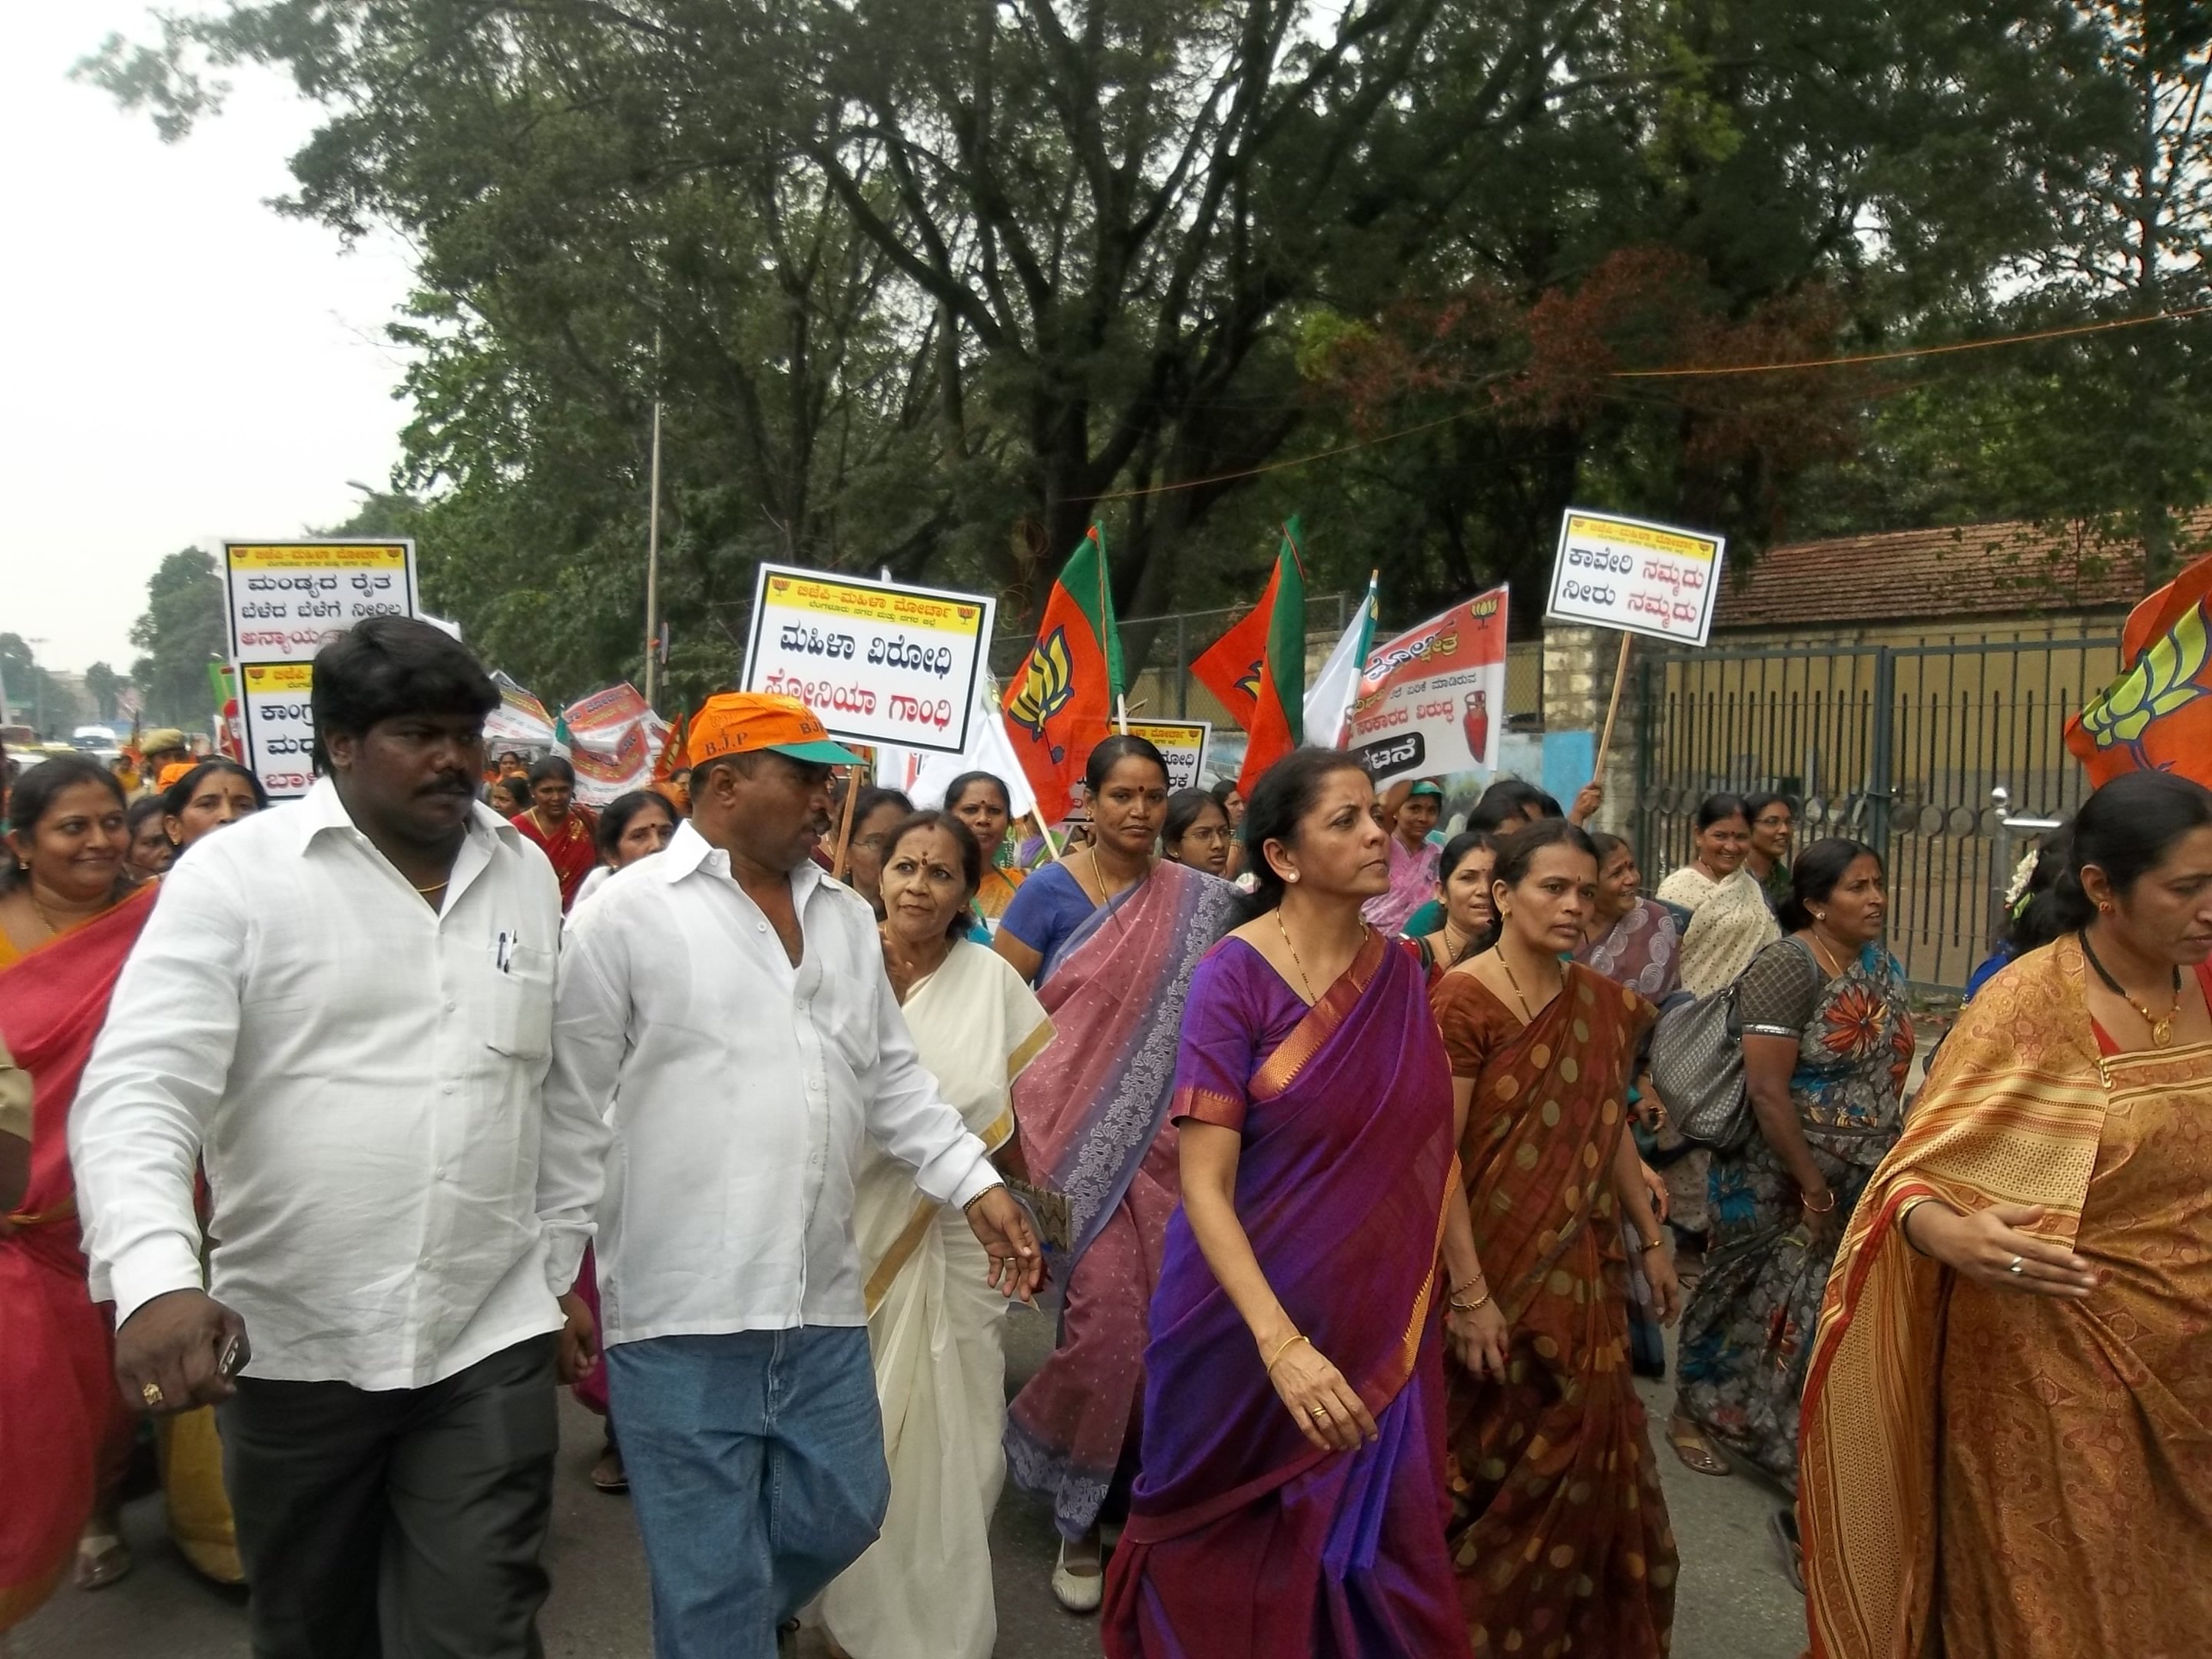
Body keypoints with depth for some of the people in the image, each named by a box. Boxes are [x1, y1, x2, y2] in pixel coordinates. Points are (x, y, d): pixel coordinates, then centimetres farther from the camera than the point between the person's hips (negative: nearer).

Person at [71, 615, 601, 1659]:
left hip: (490, 1339, 2)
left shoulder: (527, 875, 5)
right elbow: (137, 1091, -16)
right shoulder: (235, 871, -7)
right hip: (287, 1345, -1)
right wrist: (156, 1281, -31)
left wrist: (563, 1265, 14)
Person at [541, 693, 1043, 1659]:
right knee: (711, 1574, 7)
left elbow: (893, 1077, 15)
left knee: (843, 1512, 18)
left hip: (822, 1300, 6)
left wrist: (976, 1184, 7)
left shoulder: (847, 918, 10)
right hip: (682, 1307, -5)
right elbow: (574, 1109, -5)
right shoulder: (626, 914, -8)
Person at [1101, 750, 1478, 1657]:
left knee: (1373, 1547, 12)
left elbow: (1430, 1146, 10)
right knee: (1232, 1556, 15)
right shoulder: (1234, 977, -16)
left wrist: (1470, 1289, 12)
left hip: (1380, 1315, 4)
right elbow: (1203, 1185, -20)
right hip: (1253, 1316, -4)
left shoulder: (1399, 973, 0)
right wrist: (1281, 1343, -28)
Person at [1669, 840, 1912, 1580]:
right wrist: (1814, 1189, -19)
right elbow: (1768, 1090, -22)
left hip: (1861, 1184, 6)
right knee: (1757, 1302, 9)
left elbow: (1889, 1072, 12)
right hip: (1780, 1182, -6)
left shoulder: (1882, 965, 5)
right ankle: (1694, 1409, 30)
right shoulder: (1787, 966, -18)